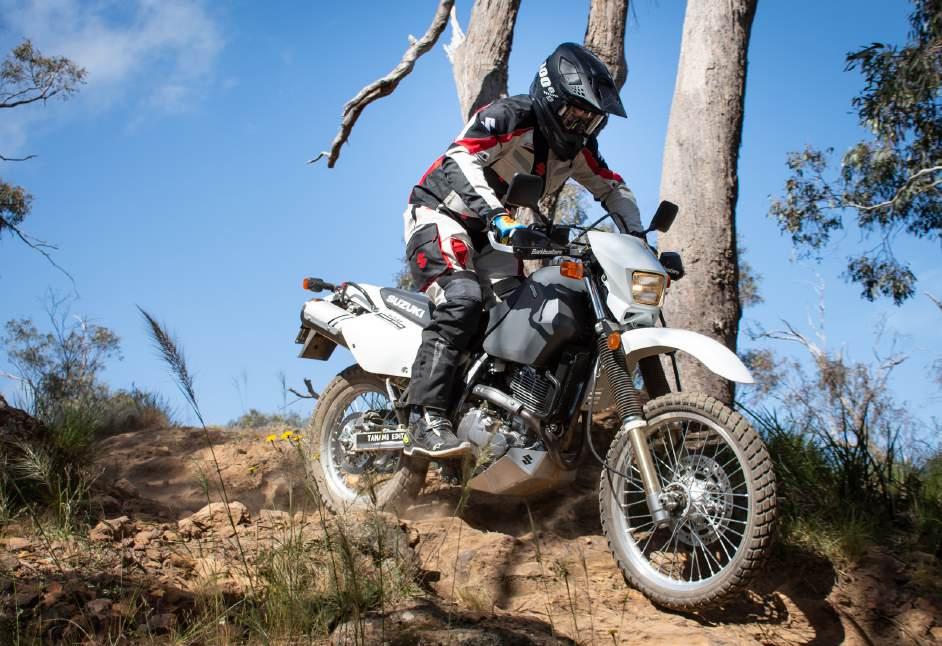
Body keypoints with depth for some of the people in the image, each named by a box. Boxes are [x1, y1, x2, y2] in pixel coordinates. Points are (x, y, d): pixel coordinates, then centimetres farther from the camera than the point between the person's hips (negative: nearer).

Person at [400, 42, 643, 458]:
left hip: (491, 235, 9)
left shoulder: (577, 148, 6)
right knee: (463, 298, -32)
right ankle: (426, 420, -37)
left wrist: (636, 237, -1)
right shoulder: (508, 116, -17)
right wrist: (497, 214, -45)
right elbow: (461, 159, -31)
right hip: (440, 216, -9)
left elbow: (612, 188, 16)